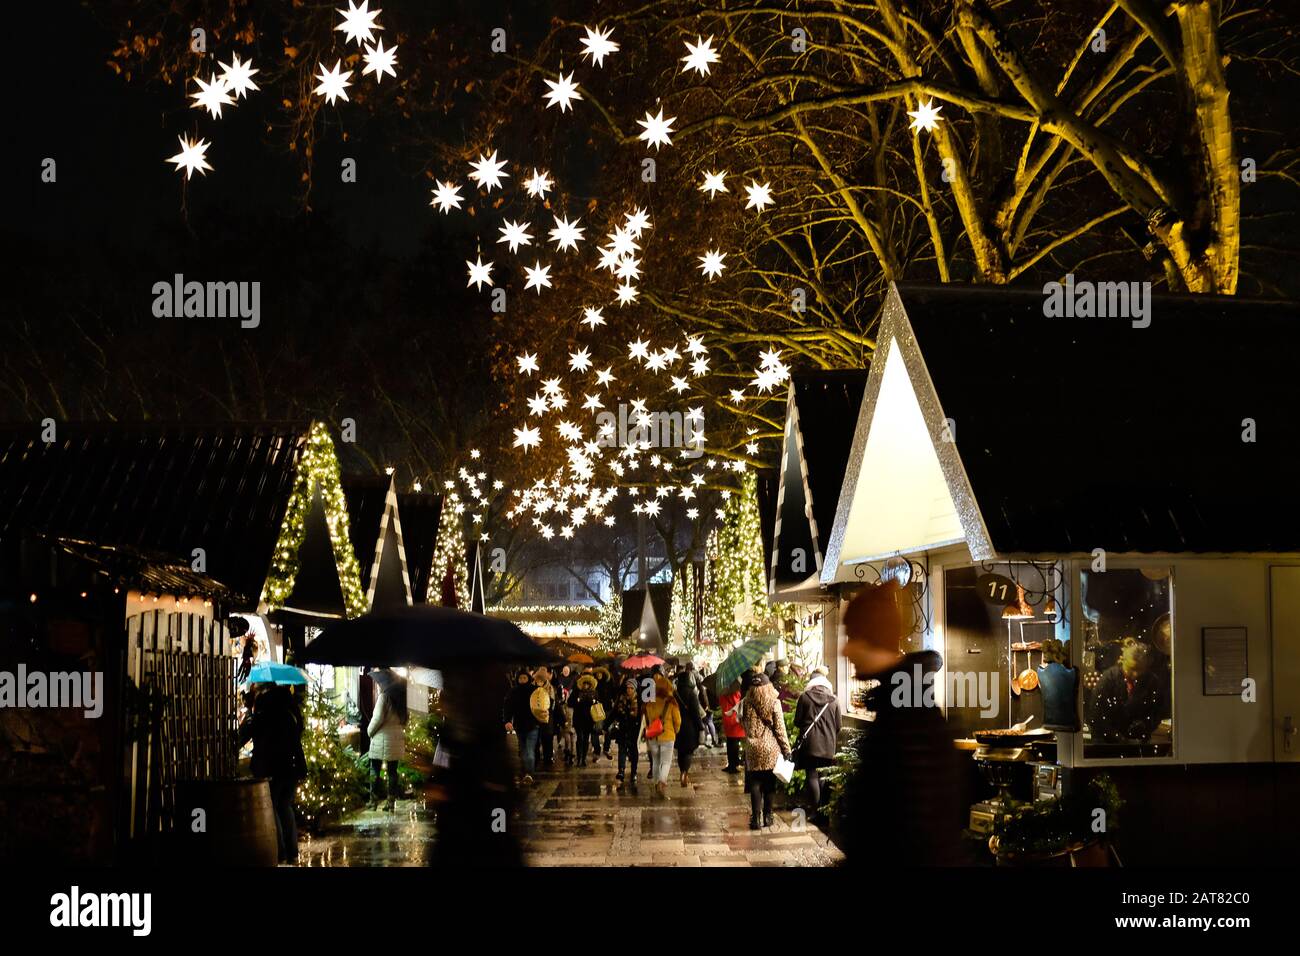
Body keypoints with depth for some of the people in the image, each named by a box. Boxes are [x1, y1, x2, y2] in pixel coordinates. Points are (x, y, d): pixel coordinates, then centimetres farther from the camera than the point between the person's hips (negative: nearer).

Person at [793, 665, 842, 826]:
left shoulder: (804, 697, -3)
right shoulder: (833, 700, 3)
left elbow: (797, 722, 1)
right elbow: (838, 726, 7)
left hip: (809, 743, -2)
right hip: (828, 746, 2)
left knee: (812, 776, 0)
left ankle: (817, 812, -5)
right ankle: (825, 812, 12)